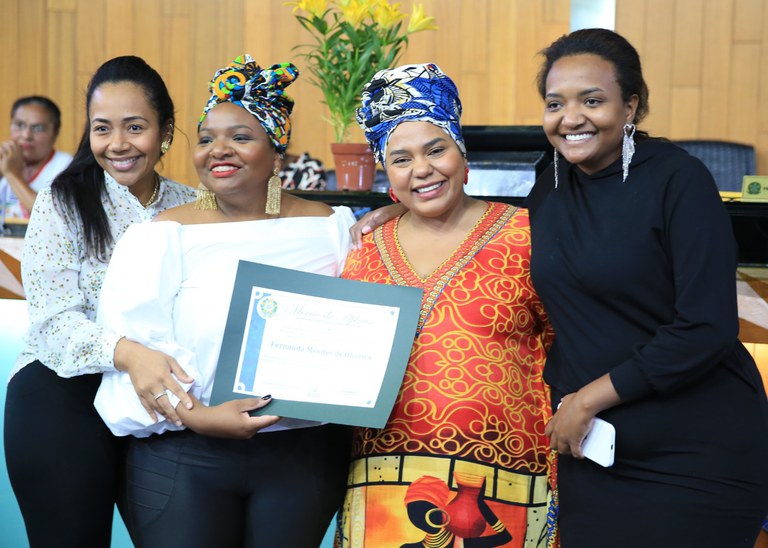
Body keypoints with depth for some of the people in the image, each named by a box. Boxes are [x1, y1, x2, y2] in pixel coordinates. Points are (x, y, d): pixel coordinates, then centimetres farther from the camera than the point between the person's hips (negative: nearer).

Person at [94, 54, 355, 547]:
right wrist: (195, 415, -18)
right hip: (184, 458, -1)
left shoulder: (329, 227, 6)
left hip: (305, 452, 1)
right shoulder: (165, 235, 0)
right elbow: (137, 346, -7)